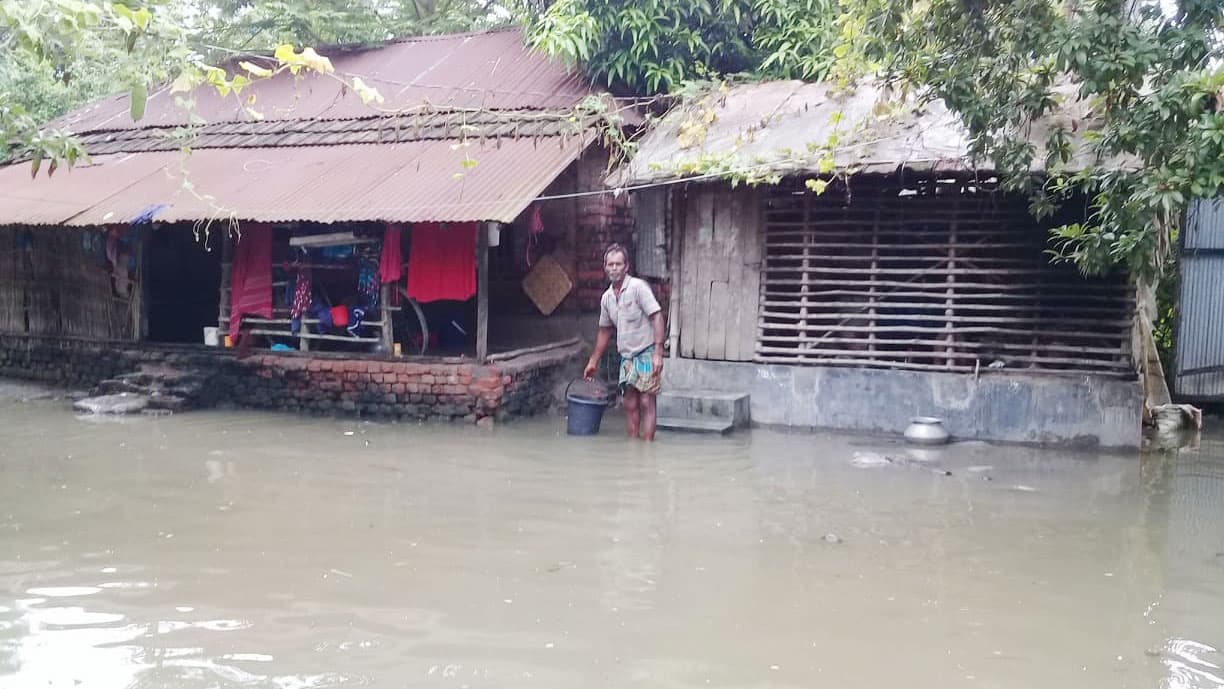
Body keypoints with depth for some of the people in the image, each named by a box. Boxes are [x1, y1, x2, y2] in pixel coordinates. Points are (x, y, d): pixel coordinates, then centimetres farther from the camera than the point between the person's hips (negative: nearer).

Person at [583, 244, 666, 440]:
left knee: (646, 402, -9)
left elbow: (657, 317, -16)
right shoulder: (607, 297, 10)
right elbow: (605, 331, 21)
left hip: (646, 353, -7)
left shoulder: (638, 287, -12)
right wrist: (593, 361, 24)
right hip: (627, 357, 7)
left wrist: (658, 353, -23)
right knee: (630, 404, 7)